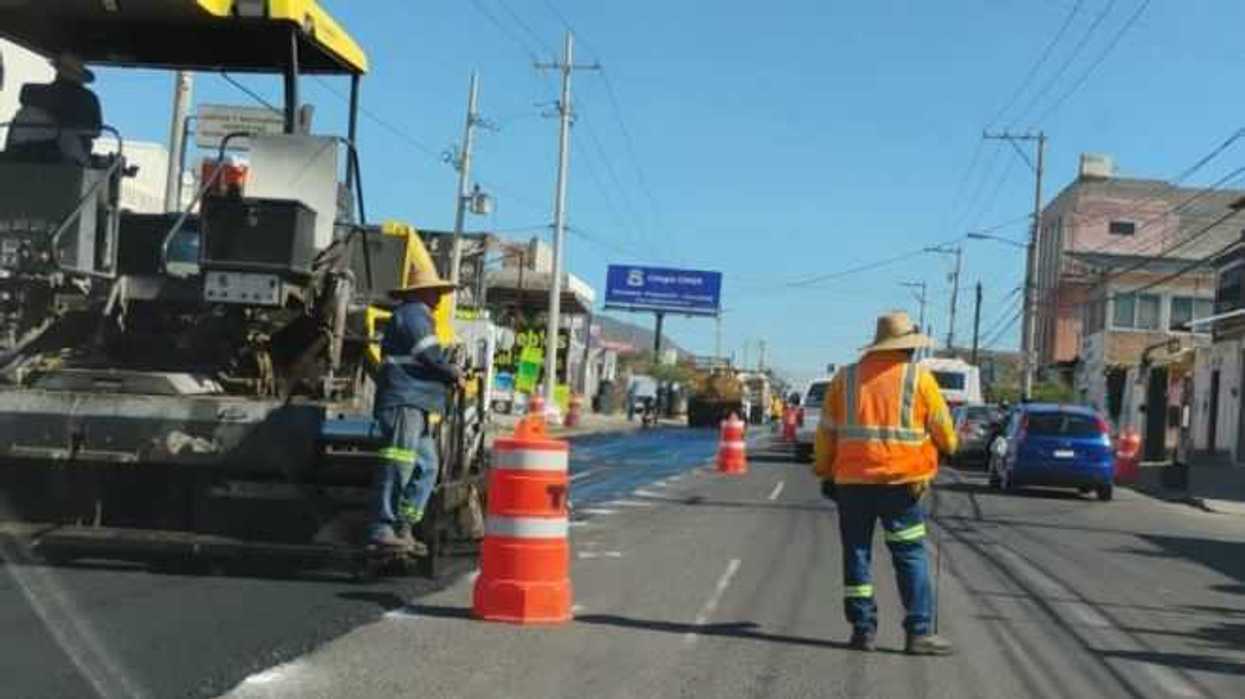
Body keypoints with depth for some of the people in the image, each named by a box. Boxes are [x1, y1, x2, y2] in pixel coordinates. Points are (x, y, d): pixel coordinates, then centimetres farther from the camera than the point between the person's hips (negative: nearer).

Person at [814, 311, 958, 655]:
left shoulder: (846, 377, 7)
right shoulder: (919, 378, -1)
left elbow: (827, 431, 8)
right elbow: (943, 430, 4)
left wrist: (825, 472, 17)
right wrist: (949, 446, 26)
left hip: (851, 479, 3)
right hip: (900, 480, -3)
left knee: (856, 554, 10)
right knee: (911, 556, 2)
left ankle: (862, 628, 11)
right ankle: (920, 632, -1)